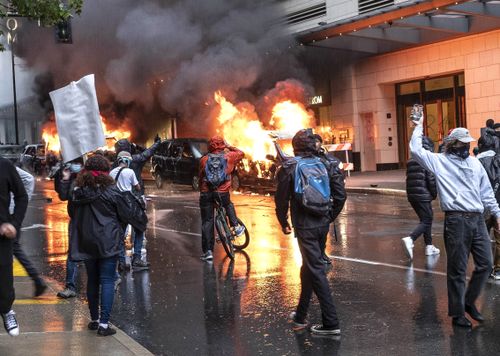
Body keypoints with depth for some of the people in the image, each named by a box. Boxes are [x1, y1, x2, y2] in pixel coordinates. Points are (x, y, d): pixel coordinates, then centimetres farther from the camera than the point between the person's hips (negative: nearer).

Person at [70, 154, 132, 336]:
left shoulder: (78, 192, 1)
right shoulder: (111, 191, -10)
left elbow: (73, 215, 12)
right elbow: (126, 215, -3)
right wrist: (117, 229, 15)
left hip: (86, 244, 5)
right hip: (107, 242, -4)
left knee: (92, 280, 17)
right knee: (107, 281, -2)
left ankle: (94, 319, 26)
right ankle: (103, 324, -7)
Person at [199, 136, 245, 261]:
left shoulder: (204, 159, 7)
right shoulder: (228, 156, 5)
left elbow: (200, 177, 12)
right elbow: (241, 153, 23)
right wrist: (229, 147, 29)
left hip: (206, 193, 0)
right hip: (222, 192, 0)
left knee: (207, 222, 4)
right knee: (229, 206, 35)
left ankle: (208, 251, 1)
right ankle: (236, 227, 24)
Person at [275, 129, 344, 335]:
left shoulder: (289, 167, -6)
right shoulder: (325, 165, 5)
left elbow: (281, 198, -5)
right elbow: (339, 192, 3)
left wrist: (283, 222, 10)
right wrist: (330, 216, 15)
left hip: (304, 225, -5)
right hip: (323, 224, 5)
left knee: (315, 270, -5)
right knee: (309, 267, 19)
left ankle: (331, 323, -8)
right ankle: (300, 316, 31)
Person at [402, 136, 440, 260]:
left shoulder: (411, 162, 11)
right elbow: (432, 179, -13)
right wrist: (434, 193, 0)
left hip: (411, 195, 8)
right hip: (423, 196, -8)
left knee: (426, 219, 19)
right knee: (426, 221, -4)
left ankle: (429, 246, 22)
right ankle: (410, 239, -25)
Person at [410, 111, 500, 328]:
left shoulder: (475, 163, 16)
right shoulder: (439, 161, 0)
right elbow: (416, 150, -14)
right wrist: (419, 127, -6)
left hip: (477, 219, 6)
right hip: (456, 221, -5)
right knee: (457, 270, 1)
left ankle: (469, 301, 26)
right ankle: (457, 313, 12)